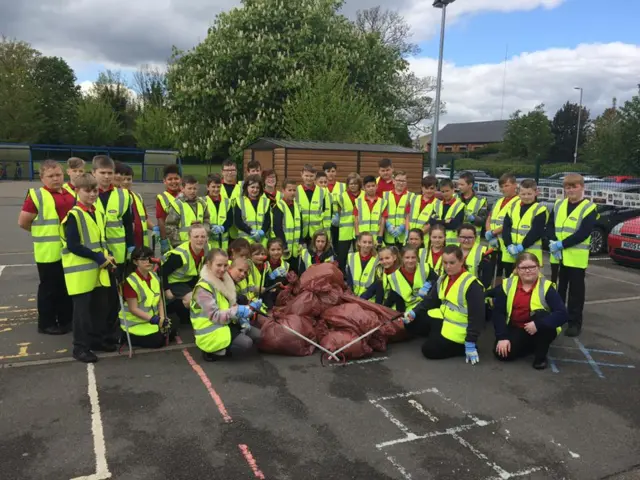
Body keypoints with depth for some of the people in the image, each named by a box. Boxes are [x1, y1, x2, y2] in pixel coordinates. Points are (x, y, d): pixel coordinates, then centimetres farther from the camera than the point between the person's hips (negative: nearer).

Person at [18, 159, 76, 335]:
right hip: (49, 252, -6)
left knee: (67, 287, 15)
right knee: (49, 288, 4)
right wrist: (43, 231, -2)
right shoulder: (36, 195, -10)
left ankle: (66, 320, 28)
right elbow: (23, 222, -10)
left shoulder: (71, 193, 9)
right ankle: (46, 323, 17)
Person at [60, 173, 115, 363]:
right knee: (82, 308, 0)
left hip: (99, 269, 8)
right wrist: (99, 257, -19)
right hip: (81, 271, -7)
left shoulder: (99, 214, 11)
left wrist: (107, 256, -1)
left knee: (102, 306, 14)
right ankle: (80, 347, 10)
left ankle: (99, 339, 29)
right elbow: (73, 246, -19)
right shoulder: (73, 215, -13)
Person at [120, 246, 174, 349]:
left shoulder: (154, 276, 1)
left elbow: (159, 300, 4)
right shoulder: (131, 281, -21)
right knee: (157, 341, -16)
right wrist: (153, 319, -26)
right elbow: (133, 309, -21)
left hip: (152, 319, 7)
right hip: (135, 323, -7)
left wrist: (162, 318, -10)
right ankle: (127, 336, 3)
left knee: (171, 332, -1)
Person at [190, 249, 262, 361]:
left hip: (227, 323, 9)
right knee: (246, 343, -24)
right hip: (212, 330, -9)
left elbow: (231, 304, 13)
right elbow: (214, 315, -25)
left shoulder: (224, 280, 7)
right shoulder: (203, 288, -20)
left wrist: (242, 319, -5)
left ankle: (222, 348, 5)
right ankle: (212, 351, -6)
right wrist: (238, 311, -30)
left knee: (258, 335, -1)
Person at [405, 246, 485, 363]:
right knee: (414, 322, -2)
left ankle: (462, 346, 1)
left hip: (458, 330, -8)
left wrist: (470, 343, -23)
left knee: (429, 350, -13)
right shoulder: (442, 279, 6)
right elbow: (430, 300, 7)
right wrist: (414, 313, -10)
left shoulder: (472, 285, -21)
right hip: (443, 320, 8)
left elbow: (476, 316, -22)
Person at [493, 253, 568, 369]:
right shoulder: (507, 284, -7)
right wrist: (502, 337, -17)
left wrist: (538, 324, -37)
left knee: (541, 316, -33)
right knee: (502, 353, -21)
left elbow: (563, 314, -25)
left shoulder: (546, 287, -16)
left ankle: (541, 355, -11)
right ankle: (531, 346, 12)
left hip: (541, 332, -2)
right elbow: (498, 312, -7)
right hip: (516, 329, 3)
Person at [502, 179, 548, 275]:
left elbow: (536, 232, -13)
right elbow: (506, 228, 3)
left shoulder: (540, 210, -4)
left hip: (530, 254, -5)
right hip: (510, 254, 5)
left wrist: (521, 247, -20)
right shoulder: (513, 207, 11)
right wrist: (509, 245, -12)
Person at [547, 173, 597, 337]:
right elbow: (550, 226, 5)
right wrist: (553, 243, -13)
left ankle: (575, 323, 14)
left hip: (576, 258, -4)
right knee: (557, 289, 14)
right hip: (557, 256, 5)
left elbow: (583, 233, -16)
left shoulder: (589, 208, -6)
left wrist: (561, 244, -21)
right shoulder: (559, 205, 10)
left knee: (575, 291, 4)